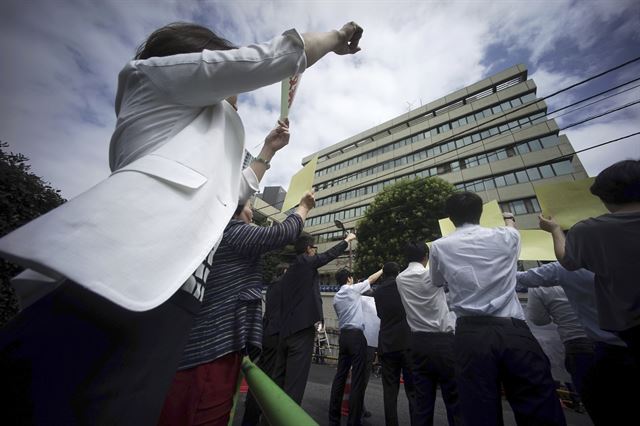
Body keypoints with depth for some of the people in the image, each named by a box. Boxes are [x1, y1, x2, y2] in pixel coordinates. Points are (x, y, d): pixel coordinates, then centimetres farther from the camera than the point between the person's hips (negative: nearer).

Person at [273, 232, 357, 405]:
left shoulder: (289, 271, 16)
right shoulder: (305, 261, -7)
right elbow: (330, 254, 4)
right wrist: (347, 240, 20)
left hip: (286, 330, 9)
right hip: (302, 328, -9)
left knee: (279, 379, 16)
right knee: (294, 381, -3)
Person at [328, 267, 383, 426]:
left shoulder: (336, 298, 10)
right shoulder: (353, 289, -6)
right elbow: (371, 279, 5)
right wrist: (382, 270, 21)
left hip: (343, 335, 7)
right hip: (356, 335, -7)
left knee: (340, 375, 13)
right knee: (357, 379, 0)